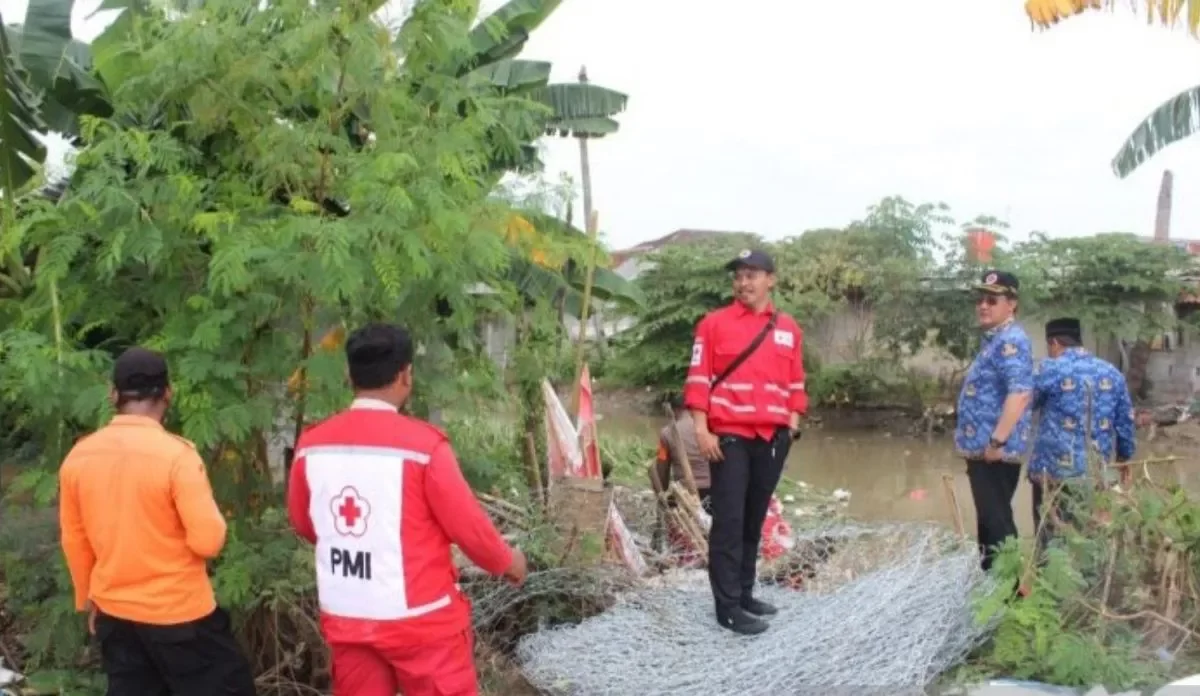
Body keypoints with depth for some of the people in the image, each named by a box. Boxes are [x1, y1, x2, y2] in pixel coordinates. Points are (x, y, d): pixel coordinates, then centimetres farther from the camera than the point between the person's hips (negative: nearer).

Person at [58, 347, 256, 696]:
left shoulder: (78, 456, -2)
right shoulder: (176, 454, -20)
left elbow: (74, 541, 9)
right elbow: (208, 541, -22)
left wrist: (88, 599, 22)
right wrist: (214, 522, 0)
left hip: (114, 612, 6)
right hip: (179, 612, -6)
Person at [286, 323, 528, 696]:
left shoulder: (312, 444, -3)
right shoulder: (422, 443, -17)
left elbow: (302, 523, 12)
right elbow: (467, 525, -10)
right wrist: (506, 561, 9)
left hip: (346, 619, 5)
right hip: (419, 619, -5)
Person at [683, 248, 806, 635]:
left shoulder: (789, 329, 10)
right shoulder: (714, 323, -1)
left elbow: (795, 383, 16)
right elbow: (698, 379, -3)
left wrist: (793, 424, 6)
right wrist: (702, 430, -10)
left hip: (772, 438, 4)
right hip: (729, 436, -4)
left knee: (754, 519, 11)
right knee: (729, 520, -4)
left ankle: (744, 593, 22)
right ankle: (728, 606, -1)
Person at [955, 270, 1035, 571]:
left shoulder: (1011, 341, -16)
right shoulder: (994, 340, 17)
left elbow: (1020, 393, -28)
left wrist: (997, 441, -29)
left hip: (995, 451, -10)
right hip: (982, 448, 10)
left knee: (997, 522, -5)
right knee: (989, 520, 17)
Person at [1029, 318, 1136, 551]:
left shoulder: (1051, 369, -8)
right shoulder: (1112, 373, 7)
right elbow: (1126, 422, 10)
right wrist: (1125, 457, 23)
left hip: (1056, 472, -4)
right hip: (1098, 473, 5)